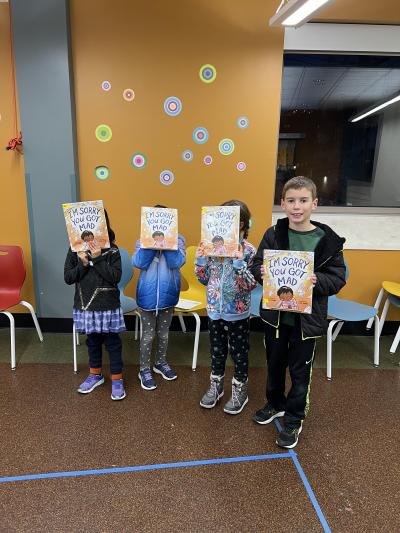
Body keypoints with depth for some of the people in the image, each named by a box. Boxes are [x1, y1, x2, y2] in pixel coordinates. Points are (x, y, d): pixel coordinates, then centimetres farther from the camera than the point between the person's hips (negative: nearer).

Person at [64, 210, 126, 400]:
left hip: (107, 305, -3)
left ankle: (117, 380, 21)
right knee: (93, 340, 19)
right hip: (85, 304, 3)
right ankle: (95, 374, 38)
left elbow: (116, 277, -16)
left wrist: (98, 258, -22)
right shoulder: (75, 249, -1)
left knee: (112, 341, 7)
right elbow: (68, 277, -3)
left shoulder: (111, 249, -8)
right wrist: (83, 264, -19)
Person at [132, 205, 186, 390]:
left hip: (168, 294, 1)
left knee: (163, 333, 18)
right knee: (148, 334, 8)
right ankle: (144, 370, 24)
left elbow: (177, 262, -18)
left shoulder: (177, 239, -3)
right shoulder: (142, 240, -2)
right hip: (147, 294, -1)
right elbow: (139, 263, -17)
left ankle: (160, 363, 38)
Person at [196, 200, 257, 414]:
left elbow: (251, 285, -20)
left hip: (237, 313, -4)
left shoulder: (248, 251, -14)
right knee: (217, 350, 20)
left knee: (239, 352, 13)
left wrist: (239, 263, -30)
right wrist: (200, 260, -9)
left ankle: (240, 390, 33)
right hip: (215, 310, 4)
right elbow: (206, 279, 5)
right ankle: (215, 386, 39)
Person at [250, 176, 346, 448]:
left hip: (308, 317, -2)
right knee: (275, 363, 20)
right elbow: (257, 265, 1)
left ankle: (294, 419, 33)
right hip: (275, 313, 3)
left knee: (300, 370, 12)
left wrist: (317, 281, -27)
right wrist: (261, 272, -21)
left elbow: (338, 278, -8)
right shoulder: (273, 234, -5)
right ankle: (276, 404, 45)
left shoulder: (328, 240, -11)